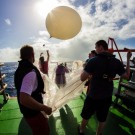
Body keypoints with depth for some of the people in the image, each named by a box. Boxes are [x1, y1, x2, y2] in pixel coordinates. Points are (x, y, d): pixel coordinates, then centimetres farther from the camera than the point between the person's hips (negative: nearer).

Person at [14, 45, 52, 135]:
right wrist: (45, 108, -30)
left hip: (27, 110, 9)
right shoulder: (31, 72, -31)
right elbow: (24, 99, -40)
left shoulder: (20, 68, 1)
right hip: (33, 112, -9)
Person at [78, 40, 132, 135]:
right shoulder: (116, 62, -6)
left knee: (86, 116, 21)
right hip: (107, 96, 4)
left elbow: (82, 78, -20)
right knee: (102, 119, 22)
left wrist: (89, 72, -1)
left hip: (93, 96, -3)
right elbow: (127, 76, 7)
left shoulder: (93, 61, -20)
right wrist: (128, 60, 11)